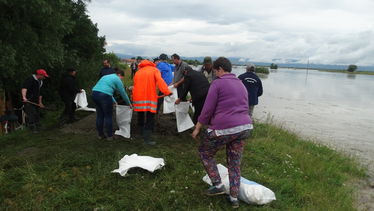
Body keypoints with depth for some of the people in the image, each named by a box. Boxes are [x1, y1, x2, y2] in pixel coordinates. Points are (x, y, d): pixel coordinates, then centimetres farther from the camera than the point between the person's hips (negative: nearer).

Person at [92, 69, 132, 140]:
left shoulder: (106, 76, 30)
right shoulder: (117, 79, 6)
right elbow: (123, 93, 9)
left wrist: (114, 101, 43)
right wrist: (129, 103, 22)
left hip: (94, 93, 8)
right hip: (104, 96, -8)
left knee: (99, 116, 16)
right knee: (108, 116, 4)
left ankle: (100, 135, 25)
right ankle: (110, 136, 13)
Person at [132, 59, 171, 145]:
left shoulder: (138, 72, 23)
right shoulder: (154, 70, 9)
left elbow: (135, 86, 18)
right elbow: (160, 81, -12)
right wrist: (167, 91, -23)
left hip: (138, 97, 5)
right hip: (150, 97, -5)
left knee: (140, 116, 19)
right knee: (150, 118, -1)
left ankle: (142, 134, 34)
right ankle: (147, 139, -8)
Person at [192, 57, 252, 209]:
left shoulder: (217, 83, -4)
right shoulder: (241, 84, 19)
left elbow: (207, 109, -8)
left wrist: (197, 128, 0)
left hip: (223, 128, -7)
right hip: (244, 127, 7)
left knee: (205, 153, 16)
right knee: (235, 163, 17)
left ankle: (217, 185, 14)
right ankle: (234, 198, 20)